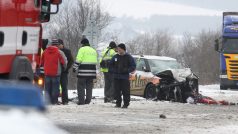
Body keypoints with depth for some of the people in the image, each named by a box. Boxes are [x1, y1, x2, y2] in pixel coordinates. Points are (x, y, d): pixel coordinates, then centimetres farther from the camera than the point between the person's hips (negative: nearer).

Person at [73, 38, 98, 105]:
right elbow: (95, 61, 23)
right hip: (92, 72, 6)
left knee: (81, 86, -1)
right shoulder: (94, 50, 17)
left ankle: (81, 100, -7)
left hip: (83, 72, -6)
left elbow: (78, 60, -12)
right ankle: (88, 101, 9)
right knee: (89, 87, 10)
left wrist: (75, 67, -6)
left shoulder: (82, 49, -5)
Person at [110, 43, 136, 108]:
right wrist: (113, 70, 0)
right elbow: (110, 65, 19)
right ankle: (118, 103, 13)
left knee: (125, 91, -6)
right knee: (117, 91, 4)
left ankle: (126, 104, 0)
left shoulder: (128, 57, 0)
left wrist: (126, 70, -13)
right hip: (116, 77, 4)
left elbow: (133, 66, -2)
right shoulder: (115, 57, 11)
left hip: (124, 77, -4)